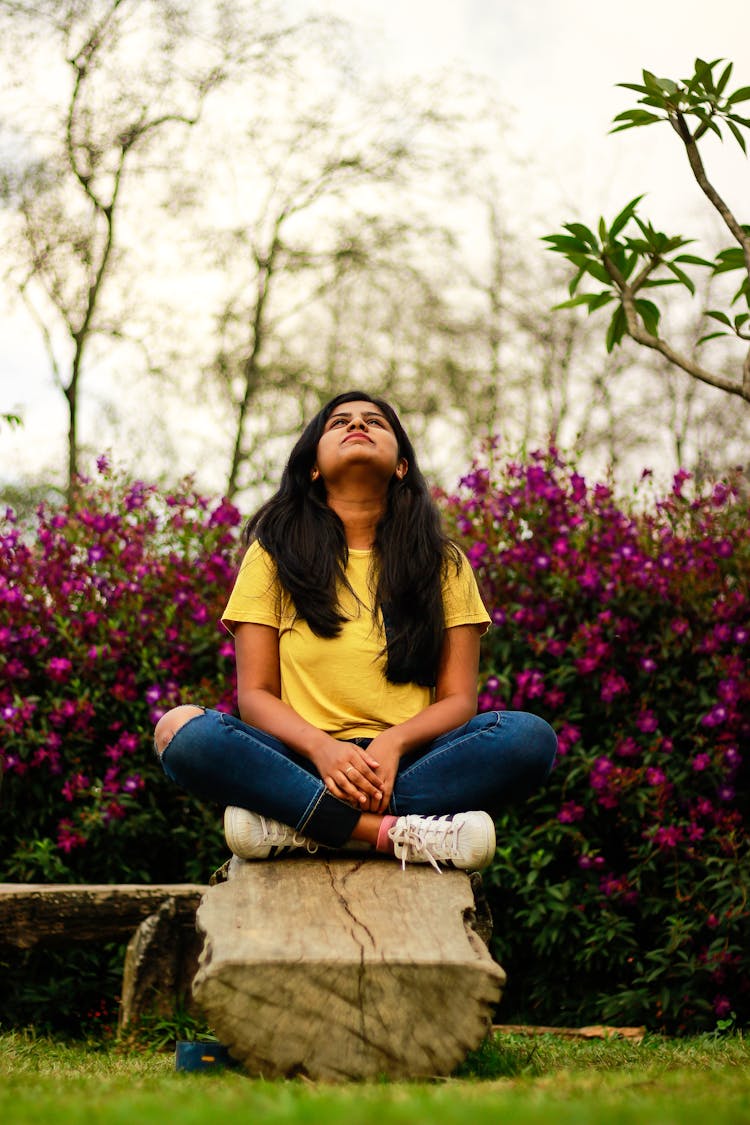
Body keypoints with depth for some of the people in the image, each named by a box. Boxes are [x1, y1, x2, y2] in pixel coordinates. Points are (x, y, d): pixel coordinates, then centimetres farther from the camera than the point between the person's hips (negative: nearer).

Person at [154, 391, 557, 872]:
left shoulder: (443, 563, 13)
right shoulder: (274, 555, 10)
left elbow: (459, 699, 5)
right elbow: (255, 694, 2)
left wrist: (393, 743, -17)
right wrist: (322, 747, -19)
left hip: (409, 767, 1)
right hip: (305, 764, -1)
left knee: (530, 736, -27)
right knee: (181, 729, -28)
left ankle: (296, 826, -30)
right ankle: (395, 833, -34)